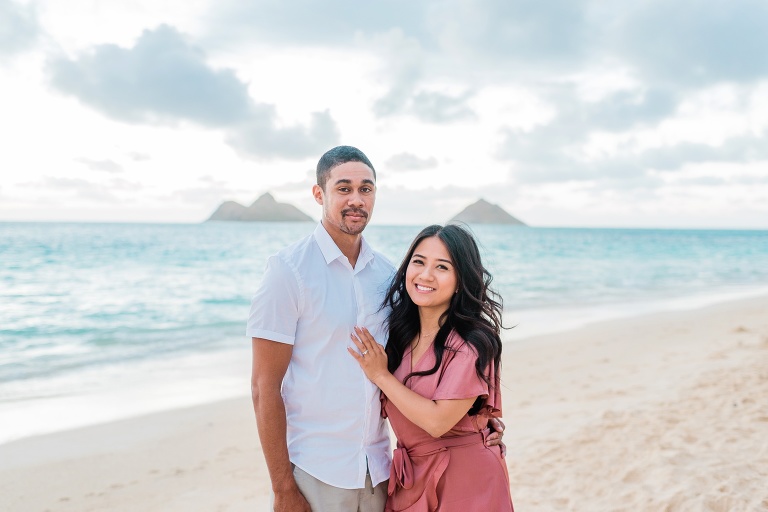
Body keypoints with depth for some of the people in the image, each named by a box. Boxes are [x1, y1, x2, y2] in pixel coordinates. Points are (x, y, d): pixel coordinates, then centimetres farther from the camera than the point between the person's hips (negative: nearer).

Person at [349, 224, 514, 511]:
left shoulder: (472, 344, -19)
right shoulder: (399, 332, -1)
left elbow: (438, 421, -23)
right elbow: (388, 408, 7)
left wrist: (381, 375, -16)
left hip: (465, 480, -5)